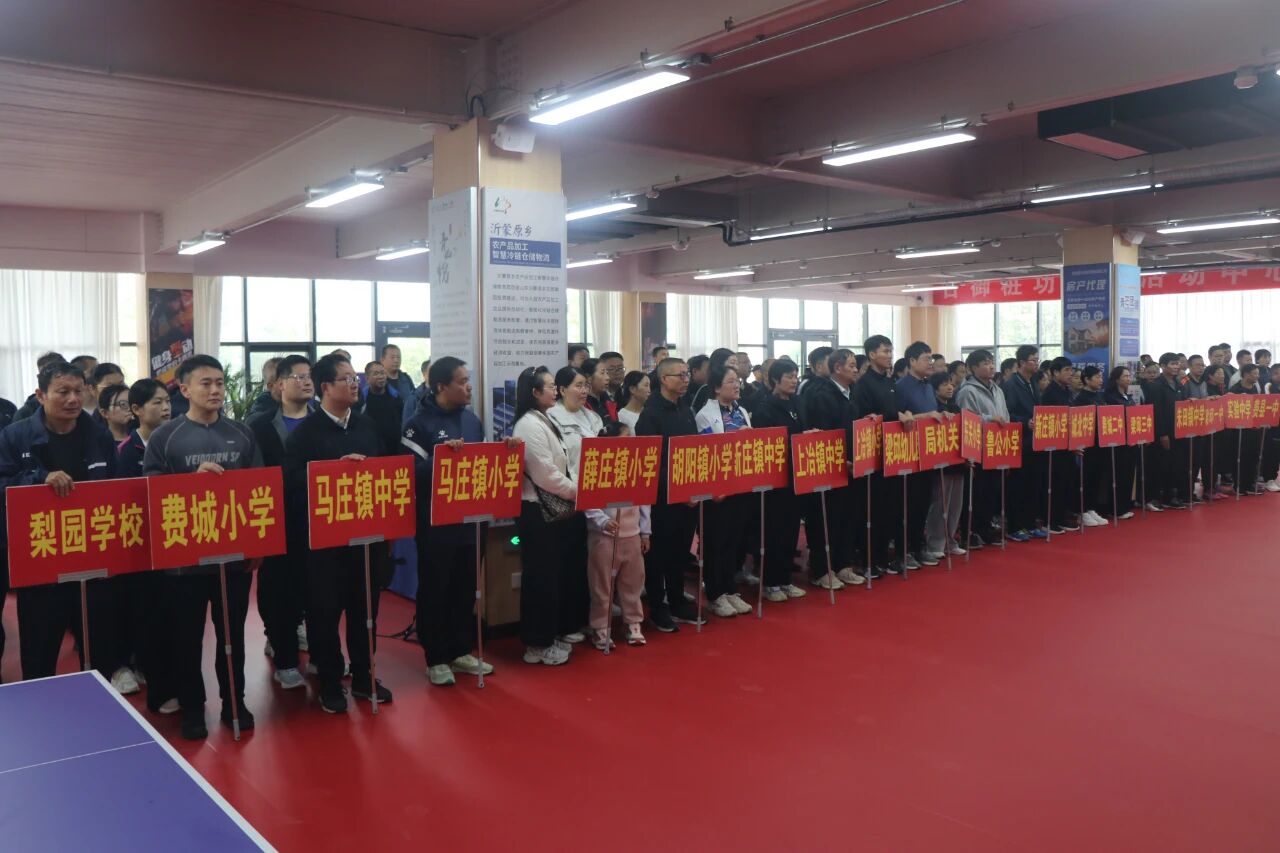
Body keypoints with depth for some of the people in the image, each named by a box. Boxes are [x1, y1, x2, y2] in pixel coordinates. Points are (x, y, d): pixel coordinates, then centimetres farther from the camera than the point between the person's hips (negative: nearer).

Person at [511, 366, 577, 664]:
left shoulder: (543, 421, 14)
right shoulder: (529, 424, -17)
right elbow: (544, 473, -21)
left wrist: (573, 491, 7)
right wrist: (576, 490, -11)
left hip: (552, 508, 10)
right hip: (536, 509, -10)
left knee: (551, 573, 15)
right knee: (539, 576, -2)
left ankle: (547, 637, 25)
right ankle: (536, 645, 8)